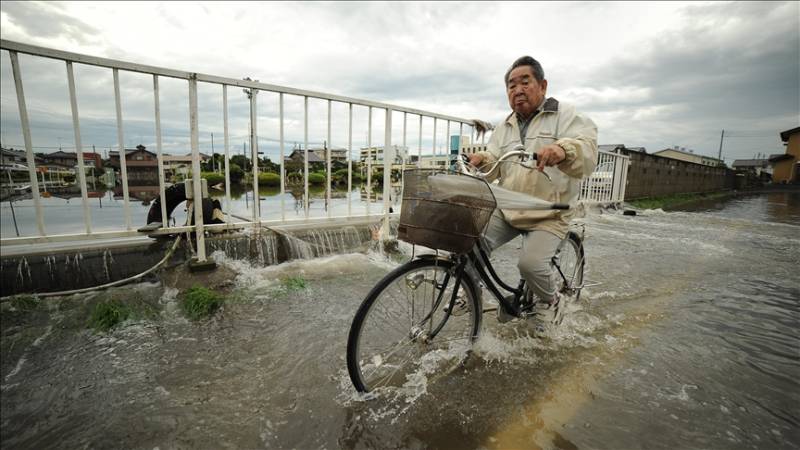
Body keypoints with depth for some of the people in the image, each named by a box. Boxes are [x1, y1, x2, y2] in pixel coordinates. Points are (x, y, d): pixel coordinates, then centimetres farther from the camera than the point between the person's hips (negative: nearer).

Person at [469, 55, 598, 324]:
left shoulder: (567, 116, -2)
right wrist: (482, 160, -19)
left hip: (548, 216, -4)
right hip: (506, 211, 4)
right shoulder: (504, 127, 14)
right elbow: (494, 166, 4)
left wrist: (563, 150, -41)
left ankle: (549, 299, 12)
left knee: (531, 263, -23)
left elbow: (587, 154, -18)